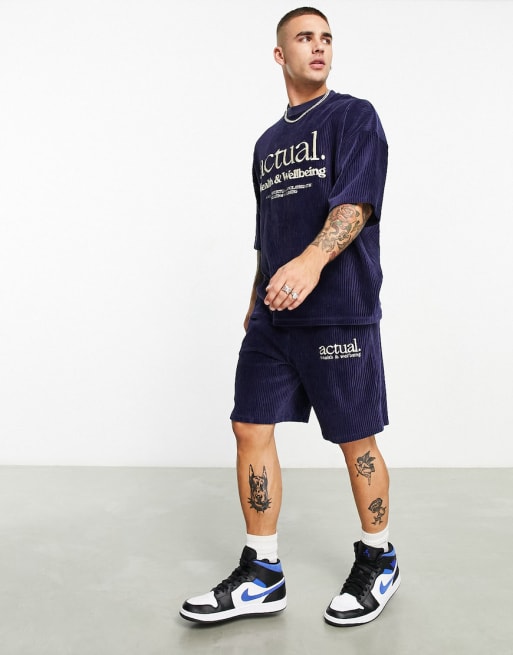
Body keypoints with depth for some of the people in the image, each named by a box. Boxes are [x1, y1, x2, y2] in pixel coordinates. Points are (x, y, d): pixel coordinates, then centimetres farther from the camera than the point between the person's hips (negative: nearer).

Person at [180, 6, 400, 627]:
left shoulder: (355, 116, 1)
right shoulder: (267, 142, 20)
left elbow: (356, 204, -16)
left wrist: (312, 260, -32)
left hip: (339, 311, -6)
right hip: (273, 315, 6)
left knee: (356, 441, 2)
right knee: (251, 428, 2)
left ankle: (378, 562, 26)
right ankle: (262, 575, 16)